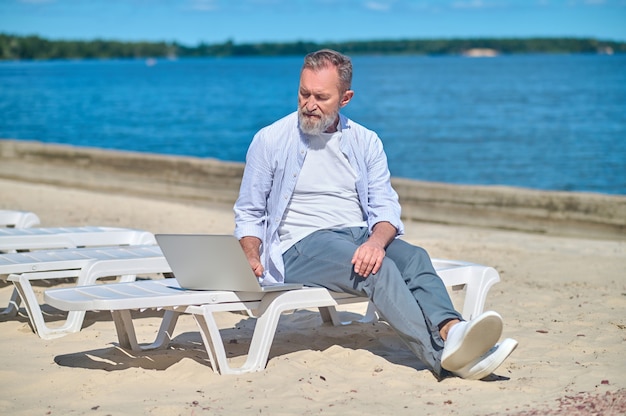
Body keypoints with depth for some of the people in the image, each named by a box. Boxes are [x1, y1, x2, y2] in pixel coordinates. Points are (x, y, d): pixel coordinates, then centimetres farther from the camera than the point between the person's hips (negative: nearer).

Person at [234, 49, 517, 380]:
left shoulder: (365, 142, 13)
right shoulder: (269, 141, 6)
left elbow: (385, 206, 4)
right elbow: (249, 213, 10)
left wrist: (376, 241, -20)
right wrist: (251, 258, -11)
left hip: (361, 238, 4)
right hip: (301, 246, -4)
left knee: (414, 257, -29)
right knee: (380, 270, -33)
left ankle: (451, 330, -56)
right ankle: (444, 356, -50)